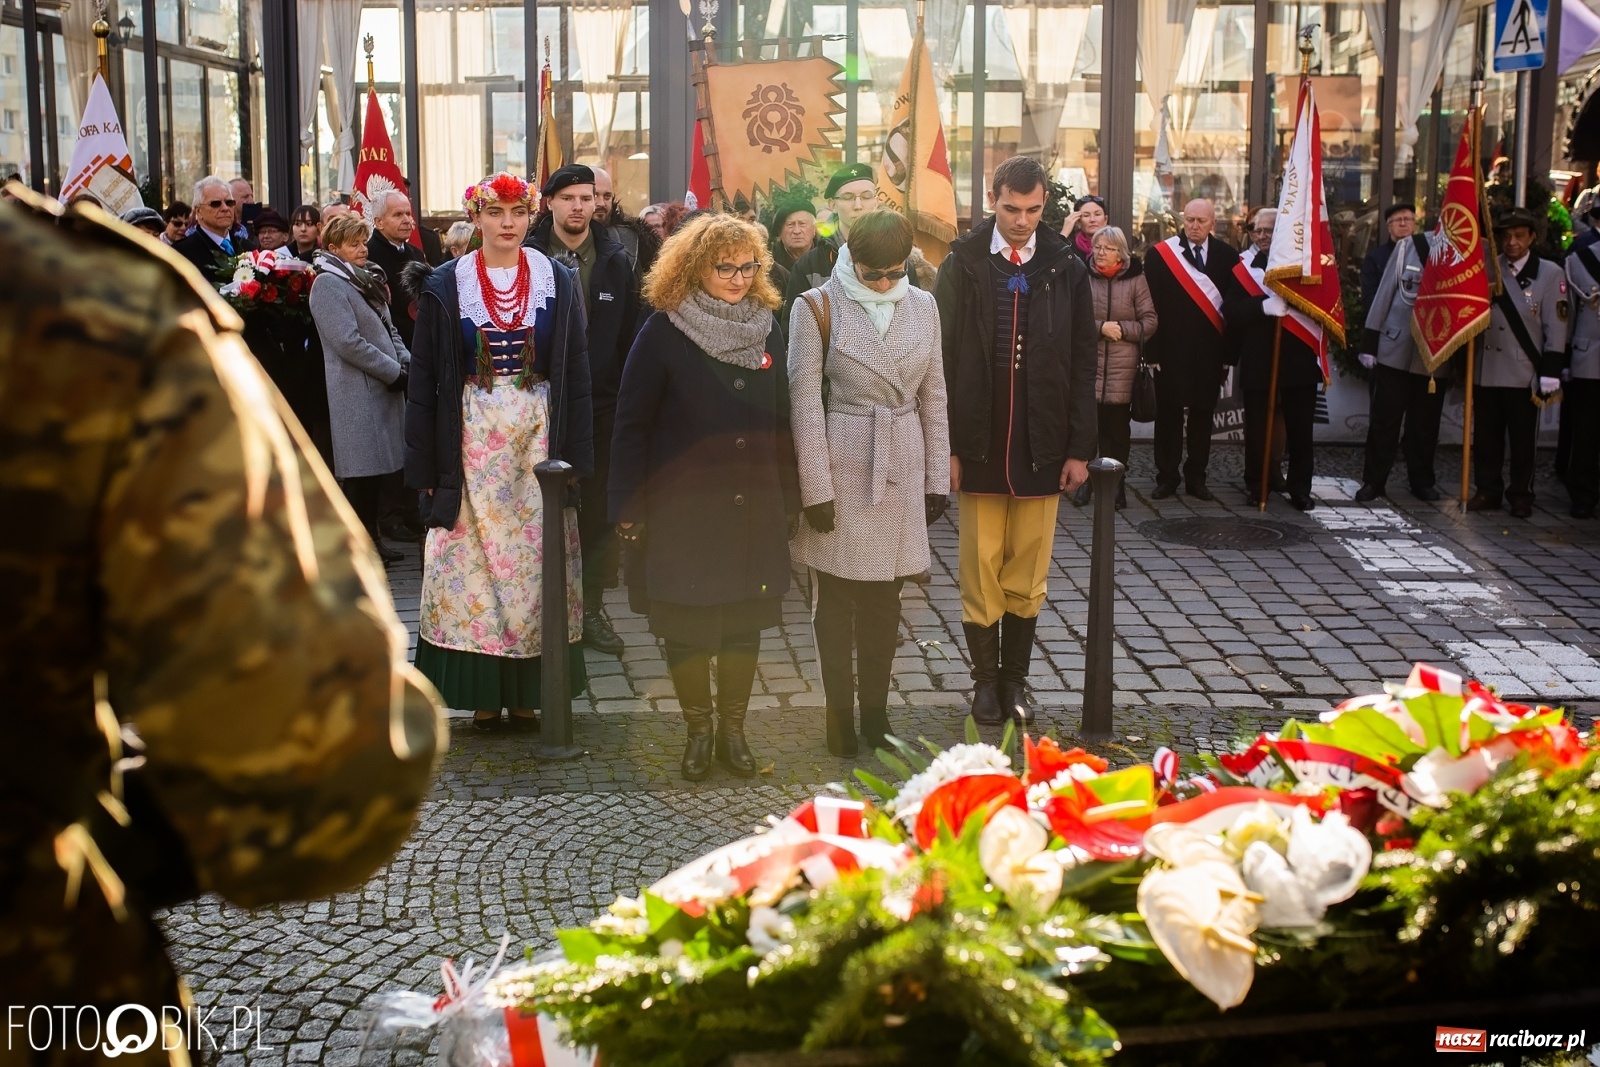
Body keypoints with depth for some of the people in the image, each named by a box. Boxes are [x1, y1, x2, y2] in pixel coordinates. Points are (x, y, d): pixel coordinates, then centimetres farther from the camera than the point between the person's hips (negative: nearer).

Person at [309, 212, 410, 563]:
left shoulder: (367, 279, 17)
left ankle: (371, 538, 21)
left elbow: (388, 329, 19)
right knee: (361, 471, -5)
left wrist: (407, 363, 1)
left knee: (376, 468, 12)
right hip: (357, 391, -8)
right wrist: (394, 372, -15)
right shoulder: (328, 284, -11)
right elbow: (348, 342, -19)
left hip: (384, 387, 8)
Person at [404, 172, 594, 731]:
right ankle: (484, 693, 9)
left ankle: (529, 691, 11)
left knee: (535, 558, 2)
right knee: (472, 560, 0)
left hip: (539, 438, 1)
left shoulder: (558, 282, 3)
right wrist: (427, 464, -4)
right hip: (471, 441, -1)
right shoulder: (445, 287, 0)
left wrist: (574, 455, -1)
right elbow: (424, 380, 1)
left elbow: (575, 374, 4)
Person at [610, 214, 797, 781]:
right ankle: (698, 729, 22)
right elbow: (631, 425, -7)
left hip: (754, 510, 4)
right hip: (683, 510, -3)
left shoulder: (767, 329, 6)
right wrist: (629, 508, -9)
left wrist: (787, 496, 8)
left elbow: (780, 418, 12)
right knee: (686, 626, 5)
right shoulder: (663, 333, -8)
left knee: (744, 623, 9)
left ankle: (733, 728, 24)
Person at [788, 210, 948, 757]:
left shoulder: (922, 306, 6)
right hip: (841, 465, -3)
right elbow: (805, 402, -8)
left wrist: (937, 478, 7)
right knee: (837, 596, 4)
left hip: (902, 468, 3)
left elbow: (934, 398, 10)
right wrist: (816, 487, -11)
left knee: (884, 595, 9)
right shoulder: (819, 307, -6)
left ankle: (875, 711, 19)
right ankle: (840, 714, 14)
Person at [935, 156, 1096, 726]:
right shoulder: (961, 266, -1)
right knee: (981, 571, 5)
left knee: (1028, 574, 7)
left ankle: (1016, 679, 20)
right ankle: (986, 680, 18)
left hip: (1042, 446, 1)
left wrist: (1080, 448, 0)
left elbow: (1082, 365, 5)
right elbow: (944, 360, -1)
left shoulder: (1067, 269, 3)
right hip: (979, 443, -1)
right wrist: (948, 445, -5)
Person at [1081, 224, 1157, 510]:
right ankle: (1085, 479, 13)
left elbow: (1150, 322, 3)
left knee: (1117, 426, 2)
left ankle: (1114, 484, 14)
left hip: (1122, 367, 0)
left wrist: (1121, 329, -10)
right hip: (1087, 362, 0)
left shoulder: (1135, 280, 3)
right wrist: (1100, 327, -13)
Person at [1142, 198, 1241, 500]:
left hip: (1209, 352, 2)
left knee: (1202, 415, 8)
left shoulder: (1227, 257, 3)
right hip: (1171, 349, -2)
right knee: (1169, 414, 5)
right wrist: (1152, 350, -8)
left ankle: (1196, 476, 18)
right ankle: (1167, 476, 14)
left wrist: (1228, 352, 2)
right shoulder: (1160, 254, -3)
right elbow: (1150, 305, -3)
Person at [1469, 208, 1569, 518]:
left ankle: (1521, 495, 14)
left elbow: (1556, 328, -4)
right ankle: (1488, 491, 20)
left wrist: (1550, 373, -9)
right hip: (1487, 372, 3)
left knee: (1523, 440, 4)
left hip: (1524, 374, -3)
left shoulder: (1550, 274, -2)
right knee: (1486, 437, 9)